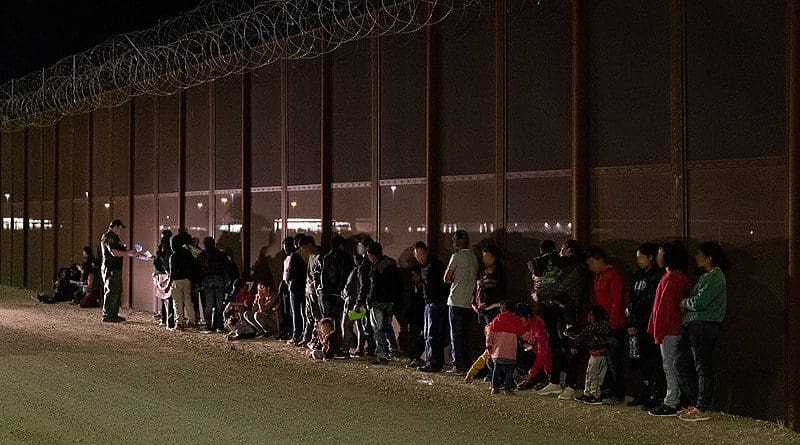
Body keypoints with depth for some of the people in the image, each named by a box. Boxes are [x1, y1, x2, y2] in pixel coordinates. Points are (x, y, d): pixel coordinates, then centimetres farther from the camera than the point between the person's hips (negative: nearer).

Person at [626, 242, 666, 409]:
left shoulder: (658, 275, -9)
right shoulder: (639, 275, 18)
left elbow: (650, 300, -13)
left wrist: (631, 309, -3)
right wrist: (630, 323, 11)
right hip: (639, 325, 8)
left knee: (654, 362, -7)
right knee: (642, 362, 11)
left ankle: (657, 396, -4)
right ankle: (644, 394, 18)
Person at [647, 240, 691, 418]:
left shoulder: (670, 278, -18)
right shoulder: (682, 278, 12)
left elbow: (664, 307, -19)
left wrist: (658, 332, -14)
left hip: (669, 330, -10)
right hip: (678, 328, 10)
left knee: (669, 366, -5)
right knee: (674, 365, 14)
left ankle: (671, 404, -2)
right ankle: (675, 401, 19)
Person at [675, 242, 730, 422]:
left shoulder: (715, 277, -12)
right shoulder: (707, 276, 20)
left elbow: (700, 302, -20)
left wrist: (684, 302, -4)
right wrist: (687, 303, 3)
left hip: (704, 326, -10)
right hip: (695, 326, 10)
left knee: (703, 368, -4)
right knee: (681, 363, 12)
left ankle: (702, 409, 1)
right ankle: (696, 403, 18)